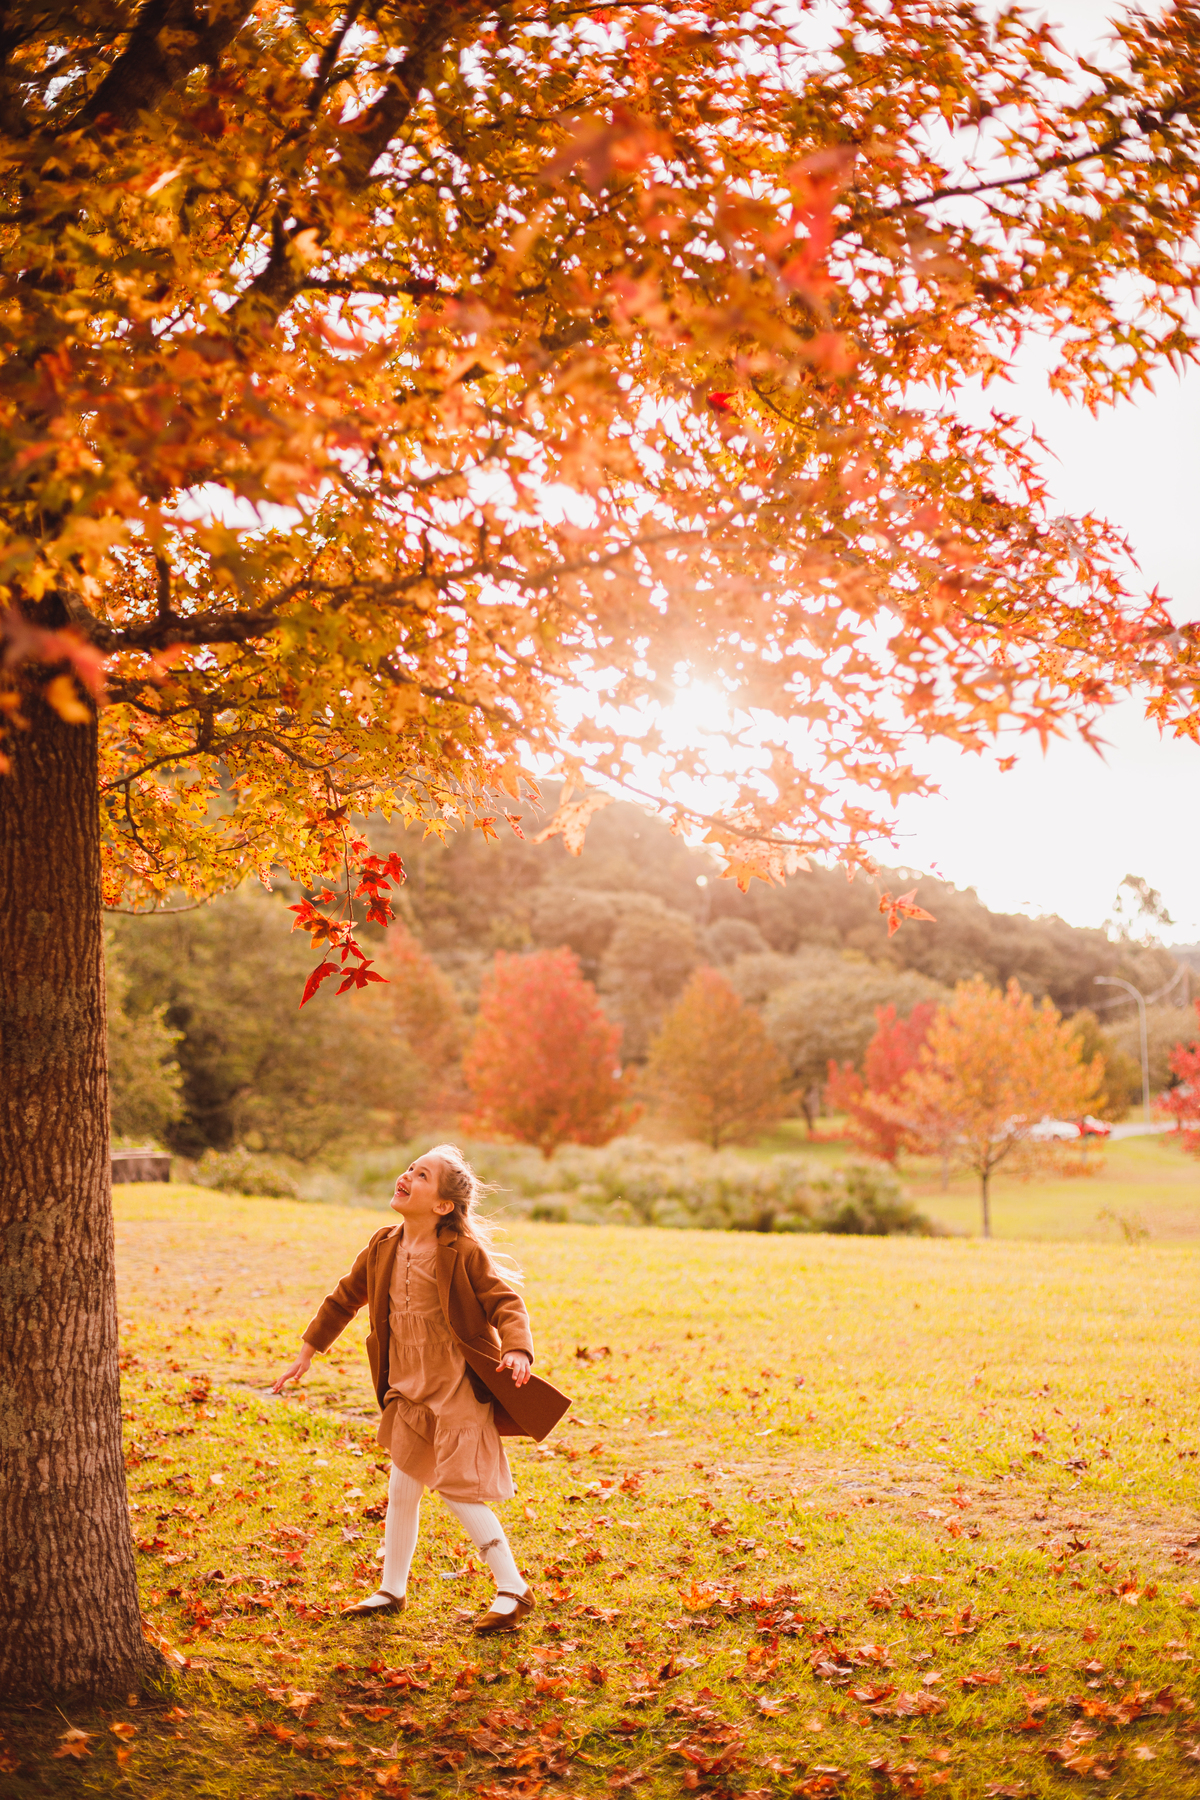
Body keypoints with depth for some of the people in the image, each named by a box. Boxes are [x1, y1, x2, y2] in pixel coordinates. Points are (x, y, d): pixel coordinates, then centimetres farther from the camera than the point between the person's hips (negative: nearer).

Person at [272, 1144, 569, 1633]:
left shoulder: (463, 1253, -17)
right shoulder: (384, 1246, 1)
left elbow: (505, 1302, -17)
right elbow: (346, 1297, 13)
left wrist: (518, 1350, -36)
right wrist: (308, 1350, 18)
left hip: (458, 1388, -6)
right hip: (409, 1389, 6)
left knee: (460, 1492, -5)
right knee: (401, 1488, 14)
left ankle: (514, 1590, 9)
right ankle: (392, 1591, 30)